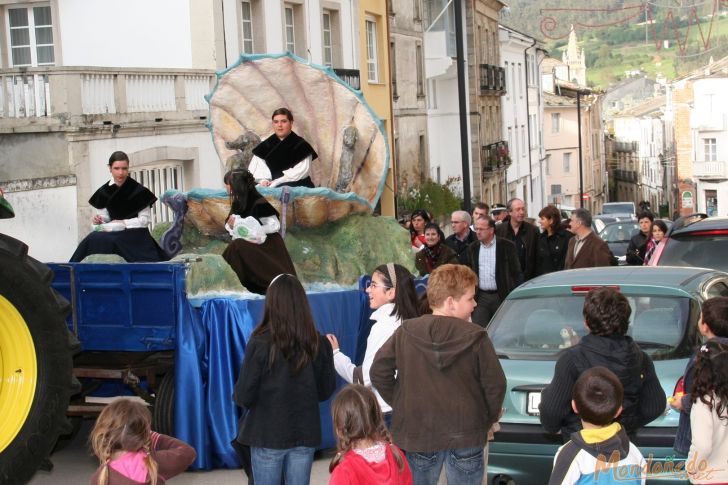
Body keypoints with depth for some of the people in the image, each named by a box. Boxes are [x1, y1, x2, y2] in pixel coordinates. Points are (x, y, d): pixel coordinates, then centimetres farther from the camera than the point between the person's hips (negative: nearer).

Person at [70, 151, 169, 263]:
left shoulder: (139, 191, -5)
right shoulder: (104, 192, 6)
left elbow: (145, 219, -3)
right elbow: (105, 216, 13)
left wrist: (123, 223, -13)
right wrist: (98, 220, -8)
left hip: (136, 236, -4)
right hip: (113, 234, 4)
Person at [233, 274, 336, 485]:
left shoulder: (260, 343, -17)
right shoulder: (318, 344, -7)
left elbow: (244, 397, -13)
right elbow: (326, 390, 5)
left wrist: (238, 396, 9)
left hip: (268, 435, -3)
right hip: (305, 435, 3)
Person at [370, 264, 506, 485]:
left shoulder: (405, 333, -5)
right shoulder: (475, 337, -11)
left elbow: (379, 372, -3)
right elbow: (495, 384, -8)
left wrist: (400, 404, 9)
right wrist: (487, 420, 9)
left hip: (417, 432, 2)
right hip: (466, 436, -1)